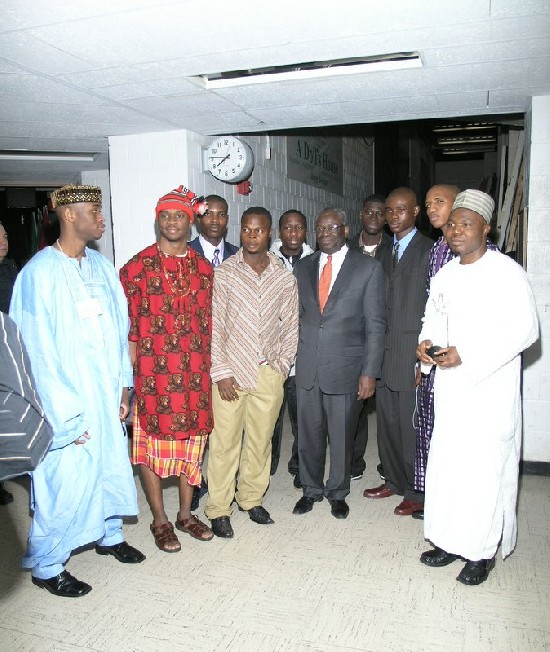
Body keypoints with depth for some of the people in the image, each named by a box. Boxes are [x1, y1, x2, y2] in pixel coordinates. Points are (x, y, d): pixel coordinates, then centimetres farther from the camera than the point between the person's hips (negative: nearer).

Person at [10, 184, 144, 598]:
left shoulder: (101, 265, 4)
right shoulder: (40, 272, -15)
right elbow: (38, 350, -15)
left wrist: (123, 386, 7)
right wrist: (66, 416, -13)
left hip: (106, 393, 6)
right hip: (68, 400, -6)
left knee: (112, 464, 18)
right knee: (67, 479, 4)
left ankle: (109, 534, 43)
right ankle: (46, 566, 27)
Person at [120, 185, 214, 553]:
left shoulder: (203, 268, 7)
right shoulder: (138, 266, -4)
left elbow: (209, 322, 11)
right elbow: (128, 326, -5)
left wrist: (209, 367, 9)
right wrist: (131, 374, -8)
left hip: (196, 374, 4)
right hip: (153, 374, -3)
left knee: (193, 442, 13)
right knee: (152, 443, 7)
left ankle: (186, 513, 32)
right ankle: (160, 520, 26)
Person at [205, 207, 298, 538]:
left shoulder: (285, 278, 5)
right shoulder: (223, 273, -2)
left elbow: (291, 327, 10)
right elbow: (213, 326, -4)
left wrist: (281, 366, 2)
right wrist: (221, 372, -8)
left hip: (268, 375, 3)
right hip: (230, 373, -2)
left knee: (260, 441, 12)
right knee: (225, 442, 3)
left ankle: (252, 499, 31)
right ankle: (219, 509, 19)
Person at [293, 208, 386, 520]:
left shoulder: (369, 267, -3)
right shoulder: (304, 267, 9)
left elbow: (375, 325, -5)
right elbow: (297, 315, 11)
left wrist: (369, 372, -10)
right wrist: (291, 357, 4)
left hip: (346, 368, -3)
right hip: (307, 367, 3)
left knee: (342, 436, 11)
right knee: (309, 434, 14)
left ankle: (338, 492, 33)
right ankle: (312, 489, 35)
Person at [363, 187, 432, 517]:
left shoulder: (430, 251, -7)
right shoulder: (386, 253, 16)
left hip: (412, 354, -7)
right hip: (385, 353, 7)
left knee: (412, 426, 2)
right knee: (387, 423, 15)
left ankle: (417, 492, 19)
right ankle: (394, 480, 32)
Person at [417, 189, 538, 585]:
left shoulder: (506, 272, -8)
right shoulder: (443, 276, 11)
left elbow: (526, 329, -13)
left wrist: (466, 355, -19)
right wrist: (428, 342, -1)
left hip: (491, 386, -6)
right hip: (450, 385, 6)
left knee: (485, 467, -1)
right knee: (446, 461, 9)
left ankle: (483, 551, 15)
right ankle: (451, 540, 24)